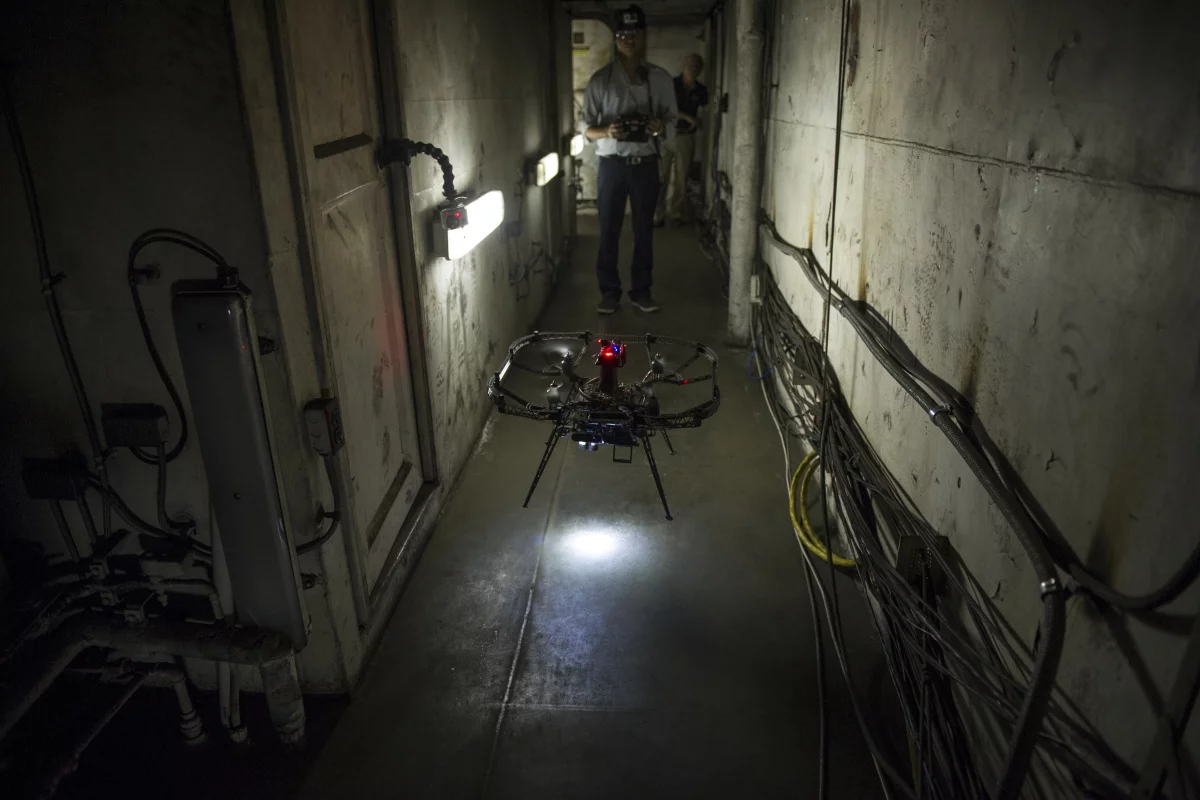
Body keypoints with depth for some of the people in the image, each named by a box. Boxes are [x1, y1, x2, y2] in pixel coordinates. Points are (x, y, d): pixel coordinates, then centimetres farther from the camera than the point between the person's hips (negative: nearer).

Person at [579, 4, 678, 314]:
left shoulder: (661, 78, 5)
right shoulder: (601, 79, 0)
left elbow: (672, 122, 8)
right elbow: (585, 125, 1)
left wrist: (659, 126, -16)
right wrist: (607, 132, -20)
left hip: (646, 164, 1)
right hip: (612, 164, -1)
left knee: (644, 229, 6)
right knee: (609, 230, 2)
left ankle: (641, 290, 17)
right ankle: (610, 292, 12)